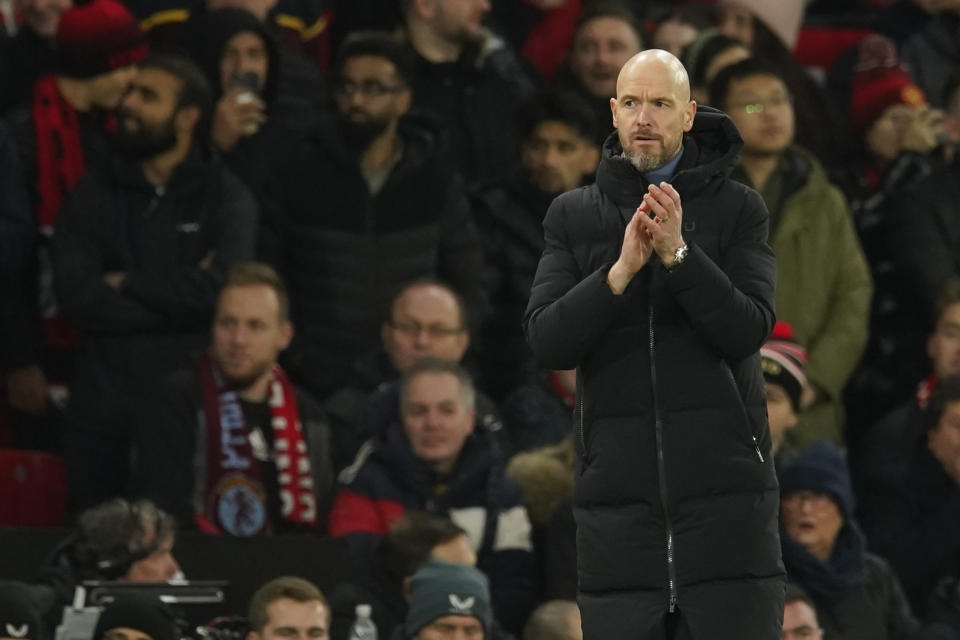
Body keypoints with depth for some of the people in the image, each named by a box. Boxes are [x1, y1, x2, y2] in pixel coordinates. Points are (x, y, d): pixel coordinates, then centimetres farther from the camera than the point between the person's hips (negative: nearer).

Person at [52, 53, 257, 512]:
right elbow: (76, 298, -6)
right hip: (101, 418, 2)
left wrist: (126, 285, -5)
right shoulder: (93, 195, 7)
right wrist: (176, 297, -9)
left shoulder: (225, 197, 1)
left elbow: (222, 286, -16)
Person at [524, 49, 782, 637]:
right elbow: (546, 341, -1)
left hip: (723, 486, -2)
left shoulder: (738, 209, 5)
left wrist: (677, 254, -18)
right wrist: (620, 271, -15)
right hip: (617, 489, 2)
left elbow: (749, 330, -7)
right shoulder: (572, 216, 10)